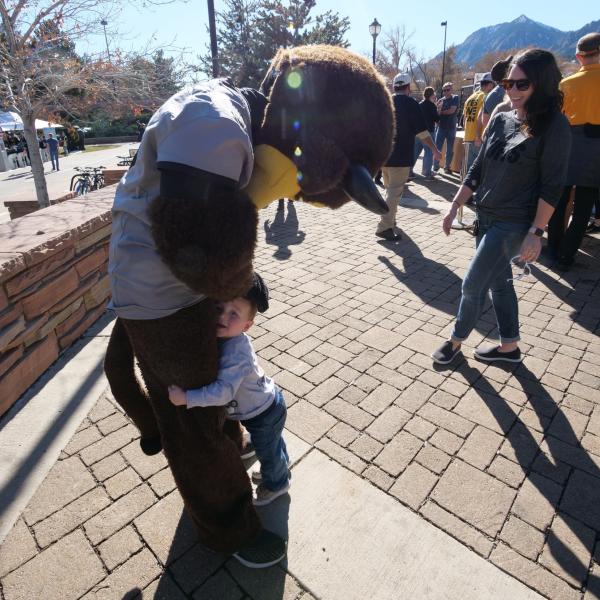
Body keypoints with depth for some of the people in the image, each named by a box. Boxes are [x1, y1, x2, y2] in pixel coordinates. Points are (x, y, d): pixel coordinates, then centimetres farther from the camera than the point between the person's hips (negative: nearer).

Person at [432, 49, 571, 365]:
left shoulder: (553, 126, -11)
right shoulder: (501, 119, 6)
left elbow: (552, 186, -14)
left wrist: (536, 232, -18)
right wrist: (455, 206, 6)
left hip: (514, 225, -7)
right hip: (485, 217, 7)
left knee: (473, 284, -2)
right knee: (499, 283, 14)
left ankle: (456, 340, 21)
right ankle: (509, 347, 29)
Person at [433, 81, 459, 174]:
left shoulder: (455, 98, 0)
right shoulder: (441, 100, 9)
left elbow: (452, 110, -12)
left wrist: (441, 112, -3)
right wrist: (438, 108, -16)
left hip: (451, 128, -2)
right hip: (441, 127, 2)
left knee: (450, 150, 4)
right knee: (437, 148, -3)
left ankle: (447, 167, 14)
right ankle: (436, 166, 8)